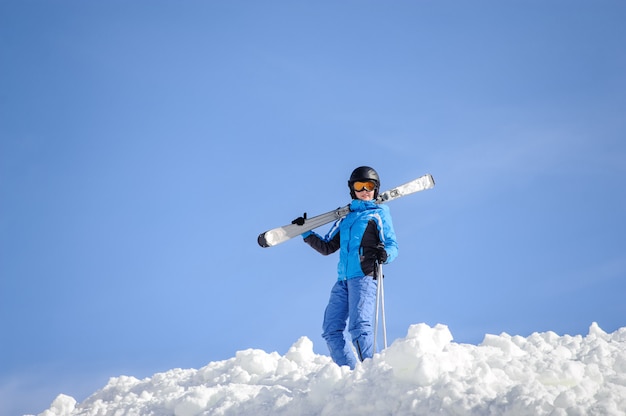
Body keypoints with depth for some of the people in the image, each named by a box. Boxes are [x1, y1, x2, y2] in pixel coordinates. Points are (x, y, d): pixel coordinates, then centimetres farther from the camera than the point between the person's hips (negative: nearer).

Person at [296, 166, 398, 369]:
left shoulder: (380, 214, 11)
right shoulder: (346, 218, 24)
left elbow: (392, 245, 3)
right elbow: (327, 247, 27)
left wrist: (384, 254, -20)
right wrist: (306, 233, 17)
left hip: (365, 276, -6)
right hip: (343, 280, 6)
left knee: (359, 326, -22)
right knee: (331, 330, -2)